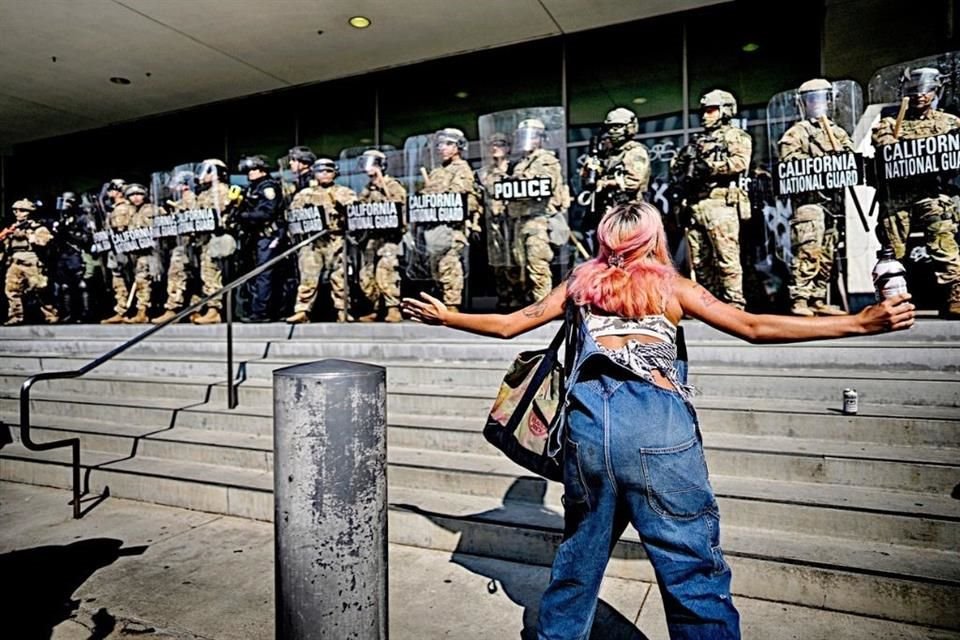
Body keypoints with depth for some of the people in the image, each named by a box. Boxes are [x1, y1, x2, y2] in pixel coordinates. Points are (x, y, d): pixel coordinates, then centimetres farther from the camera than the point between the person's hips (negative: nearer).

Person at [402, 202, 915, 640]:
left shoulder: (581, 281, 20)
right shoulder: (673, 285, 15)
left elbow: (508, 324, 22)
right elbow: (754, 327, 10)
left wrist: (442, 316, 36)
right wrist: (861, 322, 14)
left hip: (586, 415, 3)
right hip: (654, 418, -3)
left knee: (579, 556, 21)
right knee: (694, 568, 5)